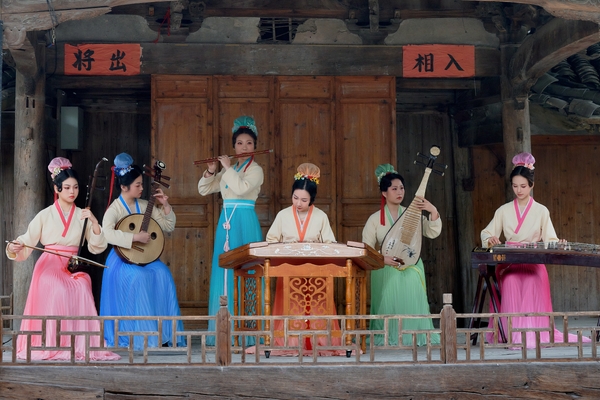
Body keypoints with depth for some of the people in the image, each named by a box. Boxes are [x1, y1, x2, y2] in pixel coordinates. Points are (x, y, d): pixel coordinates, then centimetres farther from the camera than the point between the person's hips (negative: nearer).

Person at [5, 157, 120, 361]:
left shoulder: (82, 215, 11)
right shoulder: (45, 215, 4)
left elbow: (97, 248, 2)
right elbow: (26, 243, 0)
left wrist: (94, 222, -11)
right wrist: (13, 248, -22)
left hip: (73, 267, 2)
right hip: (49, 266, -2)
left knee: (82, 289, -29)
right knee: (58, 291, -31)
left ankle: (80, 344, -21)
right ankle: (53, 344, -22)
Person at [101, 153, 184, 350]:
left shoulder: (144, 206, 9)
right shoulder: (115, 209, -9)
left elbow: (169, 226, 15)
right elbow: (107, 233, -29)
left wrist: (166, 206, 1)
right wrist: (135, 237, -30)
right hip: (123, 259, -5)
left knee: (163, 273, -23)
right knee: (139, 277, -33)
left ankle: (164, 332, -17)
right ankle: (142, 335, -22)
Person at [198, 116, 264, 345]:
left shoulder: (255, 170, -2)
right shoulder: (228, 170, 16)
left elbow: (241, 188, -20)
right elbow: (204, 190, 15)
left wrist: (228, 167, -11)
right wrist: (210, 171, -1)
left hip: (245, 224, -6)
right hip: (227, 223, 7)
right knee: (224, 272, 6)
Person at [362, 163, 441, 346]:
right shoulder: (375, 219, 0)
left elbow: (432, 233, -3)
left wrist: (433, 211, -18)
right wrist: (382, 259, -17)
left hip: (411, 269, 2)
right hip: (386, 271, -2)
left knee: (412, 305, -5)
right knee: (388, 306, -5)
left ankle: (413, 337, 5)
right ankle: (388, 339, 7)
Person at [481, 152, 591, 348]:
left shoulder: (541, 211, 7)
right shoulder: (504, 210, 11)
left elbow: (550, 239, 1)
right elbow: (486, 233, 9)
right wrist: (490, 240, -15)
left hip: (533, 263, -1)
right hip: (508, 263, 1)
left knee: (531, 295, -29)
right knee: (511, 290, -28)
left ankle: (531, 335, -25)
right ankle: (512, 336, -27)